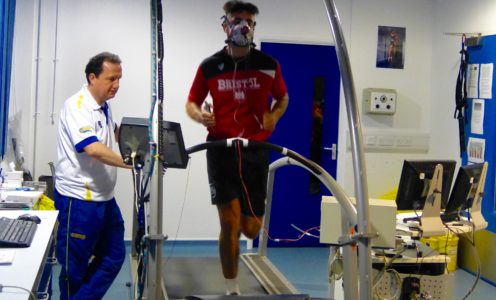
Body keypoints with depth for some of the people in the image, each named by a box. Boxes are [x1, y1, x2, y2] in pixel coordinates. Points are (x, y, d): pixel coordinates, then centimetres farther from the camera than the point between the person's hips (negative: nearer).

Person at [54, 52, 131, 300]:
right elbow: (93, 148, -31)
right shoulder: (76, 105, -17)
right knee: (75, 267, 4)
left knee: (114, 256, 14)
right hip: (79, 200, -9)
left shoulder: (103, 107, 11)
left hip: (104, 197, 9)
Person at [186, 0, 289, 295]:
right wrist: (200, 115, -15)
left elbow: (283, 98, 17)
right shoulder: (210, 66, -2)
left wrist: (274, 115, -5)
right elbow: (191, 103, 9)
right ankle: (232, 290, 9)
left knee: (251, 229, 5)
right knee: (230, 223, -7)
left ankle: (247, 215, 45)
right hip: (221, 149, -1)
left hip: (256, 151, 2)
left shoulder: (269, 65, 1)